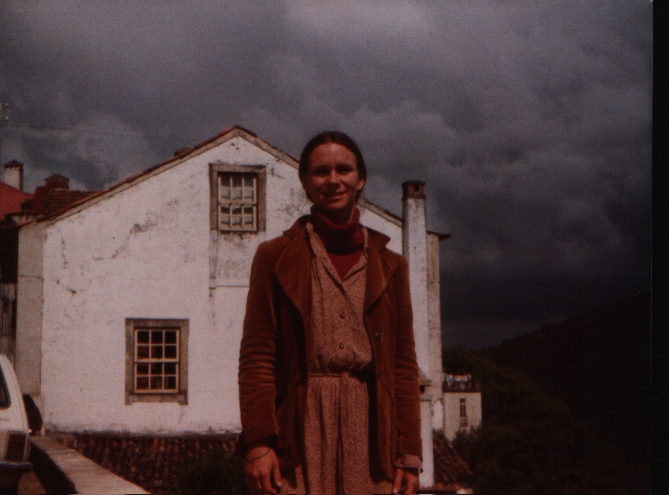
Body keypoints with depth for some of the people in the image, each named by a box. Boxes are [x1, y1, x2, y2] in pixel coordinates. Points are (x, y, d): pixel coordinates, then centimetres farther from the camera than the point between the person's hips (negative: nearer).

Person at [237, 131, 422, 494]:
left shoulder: (389, 266, 16)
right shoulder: (275, 257, 9)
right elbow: (255, 356, 3)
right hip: (300, 427, -2)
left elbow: (404, 366, 13)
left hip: (371, 430, 2)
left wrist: (409, 454, 6)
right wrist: (257, 443, -7)